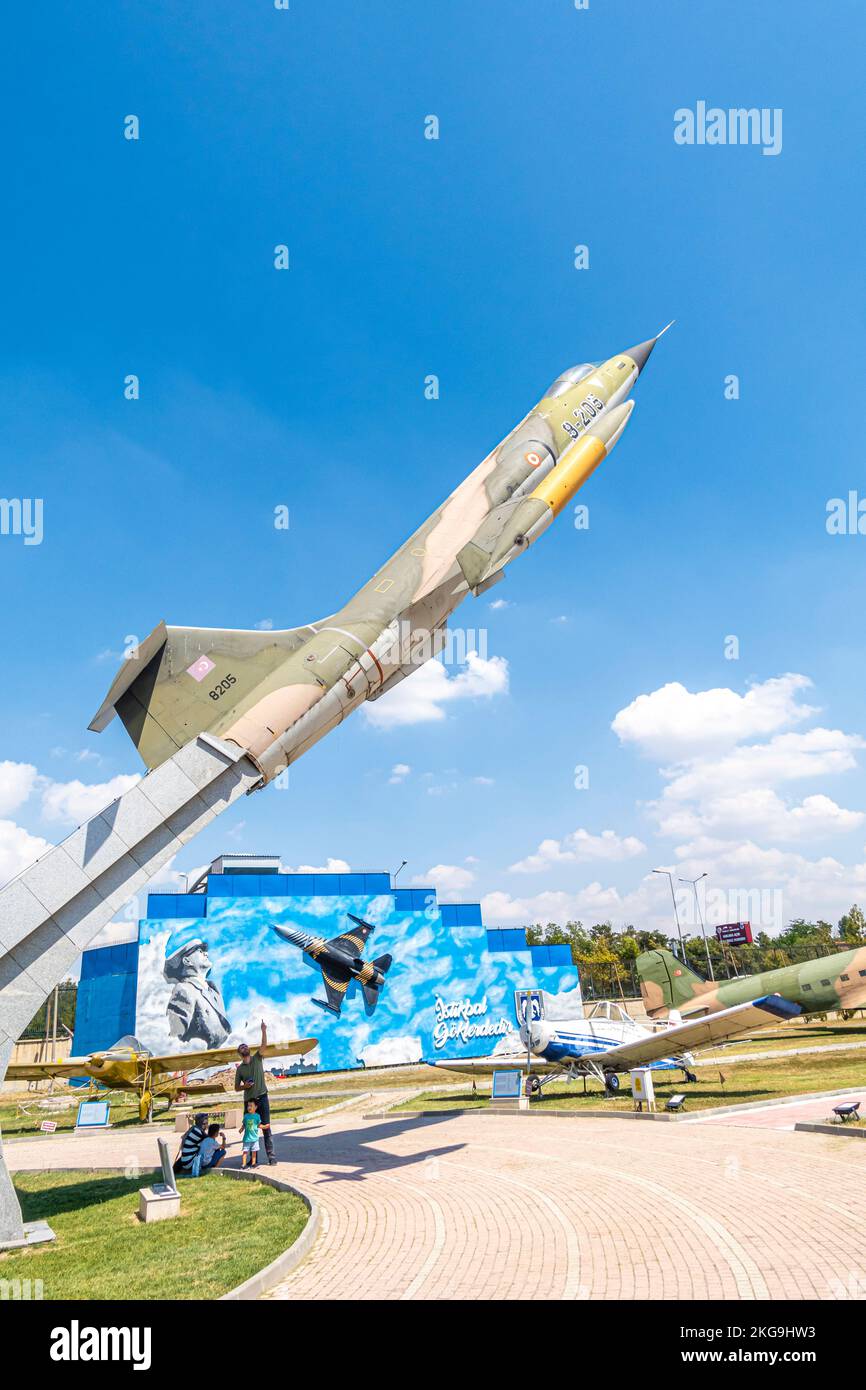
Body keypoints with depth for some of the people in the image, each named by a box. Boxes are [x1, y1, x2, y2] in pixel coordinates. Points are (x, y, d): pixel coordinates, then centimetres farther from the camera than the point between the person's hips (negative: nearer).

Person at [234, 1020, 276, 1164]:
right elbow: (237, 1088, 11)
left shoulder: (257, 1058, 6)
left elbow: (264, 1045, -9)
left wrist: (264, 1030, -21)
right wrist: (245, 1086, -10)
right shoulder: (240, 1068, 6)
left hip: (262, 1097, -1)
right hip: (249, 1100, 1)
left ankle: (271, 1156, -2)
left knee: (266, 1128, -3)